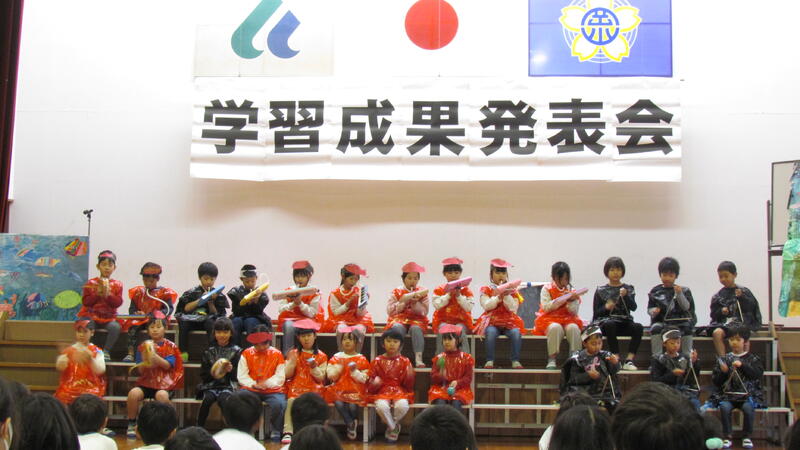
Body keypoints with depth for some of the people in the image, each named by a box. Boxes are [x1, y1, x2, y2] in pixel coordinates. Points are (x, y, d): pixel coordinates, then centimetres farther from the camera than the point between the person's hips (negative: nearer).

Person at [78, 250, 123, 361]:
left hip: (108, 318, 1)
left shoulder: (117, 285, 6)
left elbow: (118, 303, -6)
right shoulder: (91, 283, 4)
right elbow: (85, 302, -5)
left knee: (116, 327, -31)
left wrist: (108, 294, -20)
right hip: (91, 316, -1)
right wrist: (97, 293, -17)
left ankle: (106, 351, -11)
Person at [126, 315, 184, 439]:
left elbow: (167, 365, -8)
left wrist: (153, 354, -21)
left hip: (165, 383, -2)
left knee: (161, 395, -35)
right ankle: (131, 424, -6)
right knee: (133, 393, -28)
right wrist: (145, 363, -13)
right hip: (146, 382, 3)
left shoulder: (170, 346, 5)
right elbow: (141, 371, 9)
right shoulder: (143, 346, 11)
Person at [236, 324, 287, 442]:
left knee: (279, 404, -34)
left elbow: (280, 377, 0)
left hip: (272, 390, -1)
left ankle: (275, 432, -8)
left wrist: (267, 383, -19)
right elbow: (241, 376, 2)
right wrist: (253, 384, -16)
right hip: (251, 389, 1)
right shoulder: (246, 354, 9)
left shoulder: (277, 354, 6)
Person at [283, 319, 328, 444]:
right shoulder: (293, 354, 15)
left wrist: (314, 367, -12)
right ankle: (288, 432, -33)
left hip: (314, 388, -1)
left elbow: (321, 378, 5)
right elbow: (287, 375, 9)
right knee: (291, 401, -32)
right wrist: (292, 362, -7)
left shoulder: (321, 356, 11)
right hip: (296, 386, 1)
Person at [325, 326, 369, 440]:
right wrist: (338, 367, -9)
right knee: (339, 403, -30)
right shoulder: (336, 358, 12)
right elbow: (331, 376, 6)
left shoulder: (361, 359, 7)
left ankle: (354, 422, 8)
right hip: (339, 389, 1)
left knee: (352, 405, -29)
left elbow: (363, 379, 1)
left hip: (355, 391, -1)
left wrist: (355, 371, -16)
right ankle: (351, 424, -3)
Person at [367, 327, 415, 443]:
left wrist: (409, 376, -13)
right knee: (381, 406, -36)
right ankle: (394, 428, -4)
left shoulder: (405, 361, 9)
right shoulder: (377, 361, 10)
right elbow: (370, 386, 11)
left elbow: (408, 385, 6)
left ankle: (391, 428, -1)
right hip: (382, 391, 0)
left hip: (399, 391, 0)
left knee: (403, 406, -35)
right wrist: (374, 383, -11)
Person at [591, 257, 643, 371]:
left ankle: (629, 360, -31)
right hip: (605, 321, -2)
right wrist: (606, 307, -14)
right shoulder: (601, 290, 11)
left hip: (624, 322, 2)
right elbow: (596, 313, 6)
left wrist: (625, 296, -19)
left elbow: (633, 307, -1)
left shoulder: (628, 289, 14)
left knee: (638, 327, -29)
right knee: (609, 325, -37)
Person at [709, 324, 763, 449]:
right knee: (724, 407, -30)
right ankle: (728, 436, -15)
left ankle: (747, 436, -10)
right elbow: (715, 381, 12)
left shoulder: (752, 359, 11)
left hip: (748, 394, -1)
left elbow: (758, 374, -8)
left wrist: (742, 365, -17)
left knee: (748, 407, -31)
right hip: (727, 393, 1)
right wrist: (723, 372, -7)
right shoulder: (723, 359, 14)